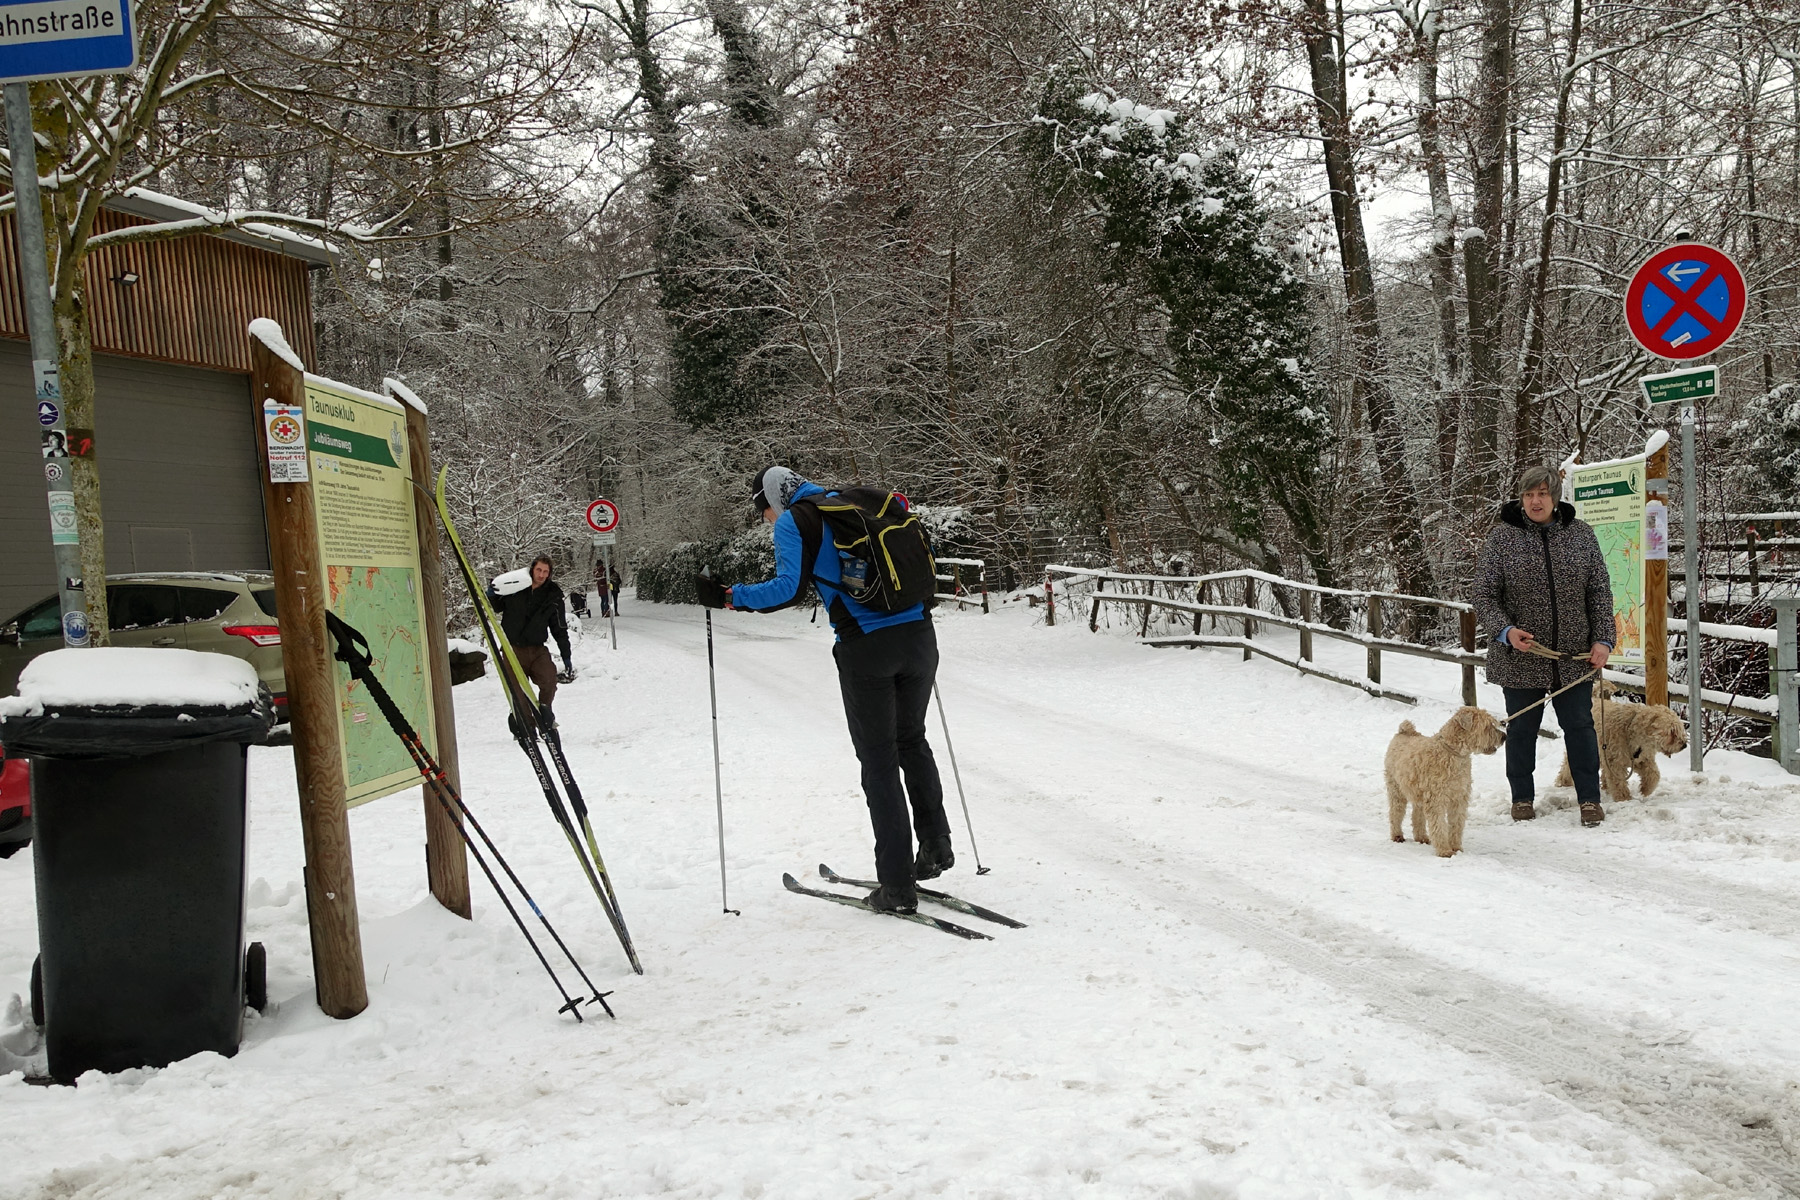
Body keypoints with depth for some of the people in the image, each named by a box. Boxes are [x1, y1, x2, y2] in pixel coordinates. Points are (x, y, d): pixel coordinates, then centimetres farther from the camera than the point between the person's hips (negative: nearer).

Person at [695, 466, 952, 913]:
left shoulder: (793, 522, 1)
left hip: (866, 647, -5)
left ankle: (897, 886, 8)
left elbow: (789, 588, -12)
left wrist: (729, 597, -3)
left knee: (878, 761, 4)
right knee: (911, 741, 24)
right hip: (918, 636, 6)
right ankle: (936, 847, 27)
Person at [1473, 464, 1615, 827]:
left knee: (1580, 726, 8)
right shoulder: (1502, 537, -5)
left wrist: (1603, 639, -3)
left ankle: (1590, 798, 20)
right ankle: (1522, 798, 25)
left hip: (1574, 657, 1)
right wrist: (1505, 630, -20)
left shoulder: (1580, 534, 2)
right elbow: (1484, 595, -4)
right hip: (1520, 657, -1)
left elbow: (1600, 592, 6)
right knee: (1521, 729, 10)